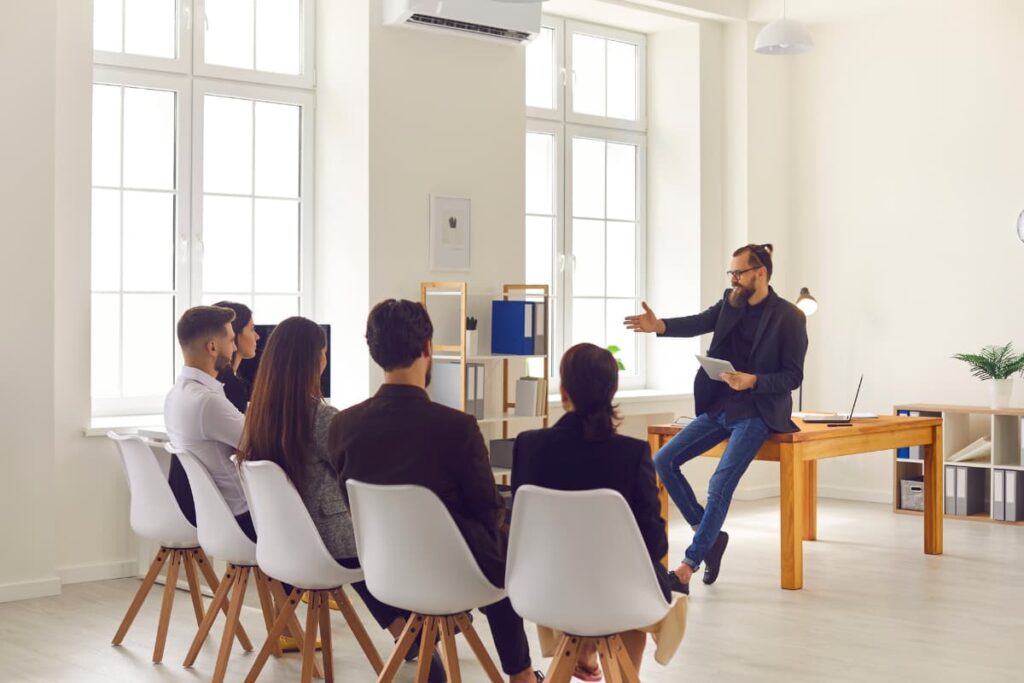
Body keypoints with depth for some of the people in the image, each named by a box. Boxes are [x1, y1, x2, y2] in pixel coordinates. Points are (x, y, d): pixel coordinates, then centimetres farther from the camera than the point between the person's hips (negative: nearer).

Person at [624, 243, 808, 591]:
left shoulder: (789, 317, -9)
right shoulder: (731, 303, 7)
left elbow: (793, 376, -10)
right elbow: (699, 323, -10)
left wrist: (753, 381, -26)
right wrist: (660, 326, -29)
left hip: (756, 413, -7)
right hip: (717, 407, 7)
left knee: (720, 485, -20)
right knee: (662, 462, -2)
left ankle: (691, 561, -8)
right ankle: (709, 535, 8)